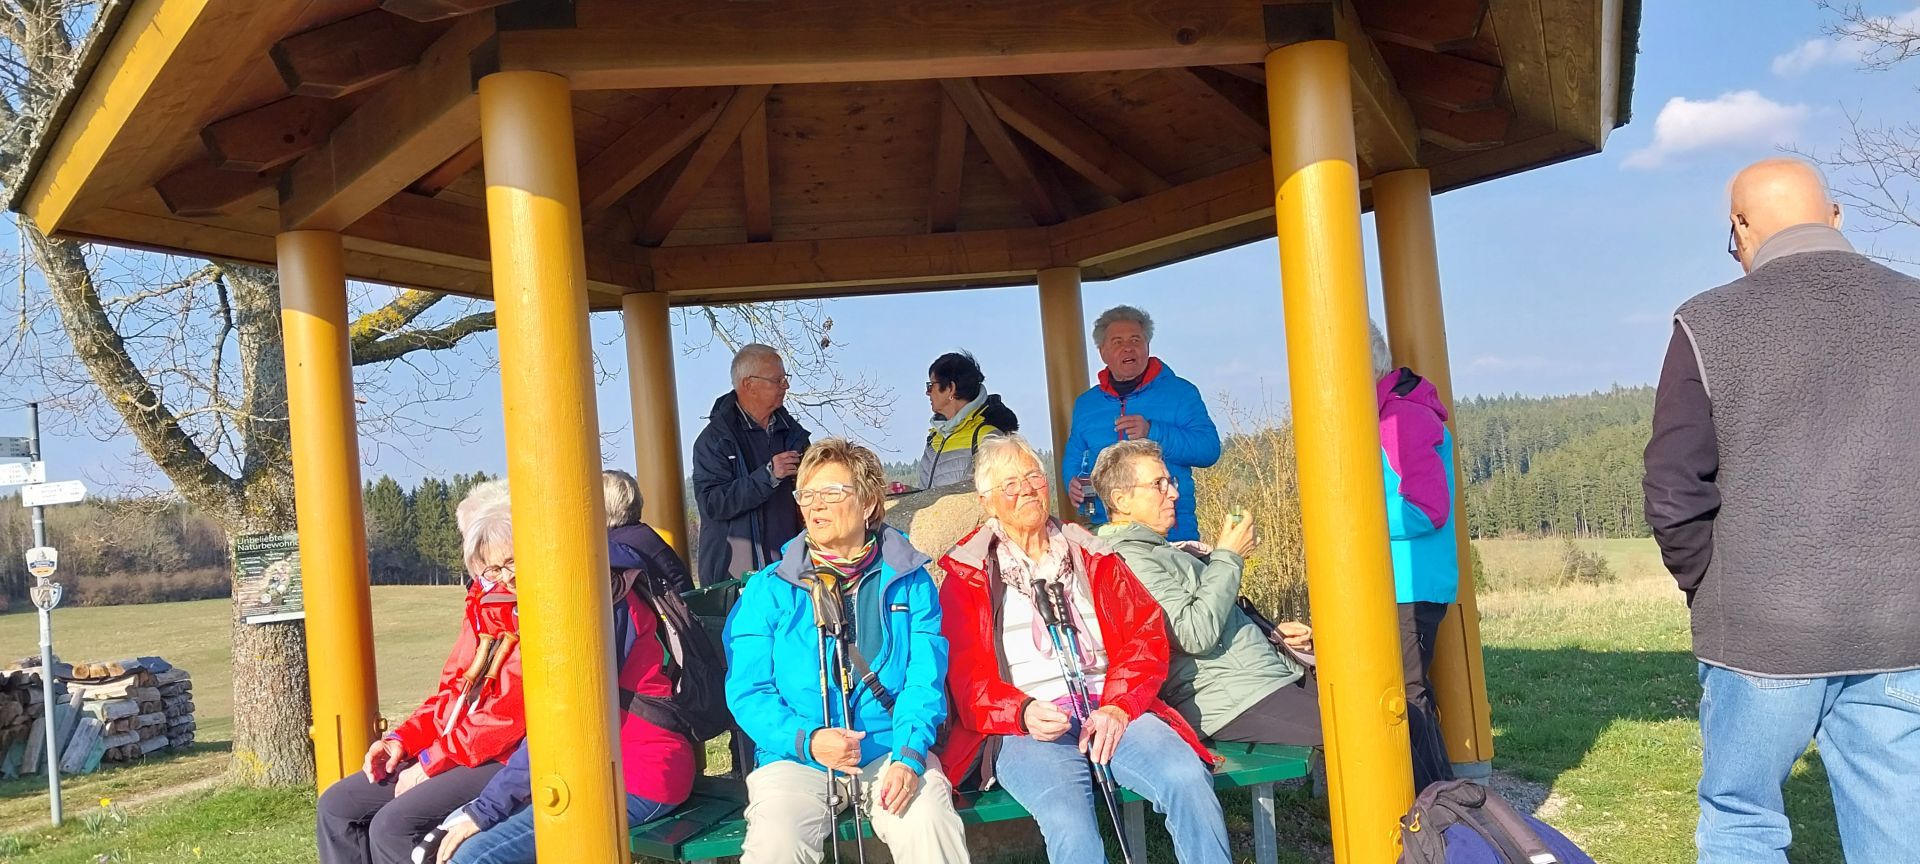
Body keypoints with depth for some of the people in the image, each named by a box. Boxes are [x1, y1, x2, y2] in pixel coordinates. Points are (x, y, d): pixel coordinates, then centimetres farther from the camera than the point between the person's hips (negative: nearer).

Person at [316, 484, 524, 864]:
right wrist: (403, 739, 4)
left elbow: (512, 710, -19)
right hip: (453, 753, 9)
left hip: (507, 761, -9)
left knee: (394, 823, -23)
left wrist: (433, 760, -15)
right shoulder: (485, 604, 14)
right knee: (337, 806, 5)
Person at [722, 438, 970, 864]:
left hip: (889, 752, 0)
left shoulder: (909, 582, 7)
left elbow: (925, 679, 0)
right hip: (795, 758, 0)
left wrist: (909, 756, -17)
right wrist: (808, 740, -18)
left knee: (929, 826, -28)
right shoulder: (769, 589, 6)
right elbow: (747, 690, 0)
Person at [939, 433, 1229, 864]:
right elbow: (965, 673, 2)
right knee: (1068, 821, -33)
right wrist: (1023, 713, -18)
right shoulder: (966, 577, 13)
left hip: (1110, 710, 3)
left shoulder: (1091, 556, 21)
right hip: (1023, 726, -2)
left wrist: (1117, 707, -8)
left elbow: (1146, 632, 10)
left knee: (1186, 777, -28)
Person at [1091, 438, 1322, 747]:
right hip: (1235, 699, -10)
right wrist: (1228, 557, -13)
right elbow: (1196, 635, -23)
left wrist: (1272, 631, 14)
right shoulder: (1127, 561, -14)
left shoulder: (1166, 551, 20)